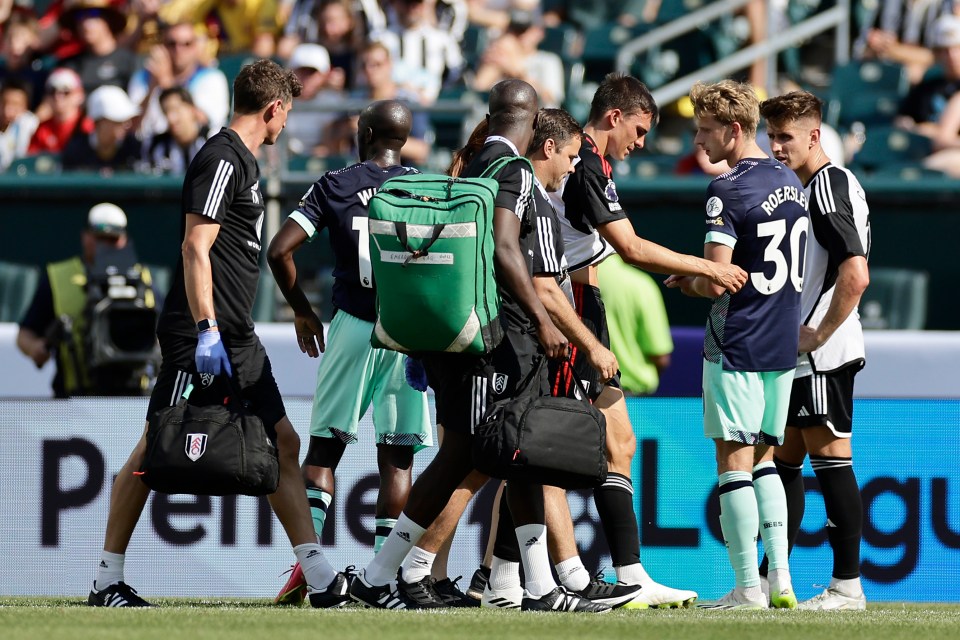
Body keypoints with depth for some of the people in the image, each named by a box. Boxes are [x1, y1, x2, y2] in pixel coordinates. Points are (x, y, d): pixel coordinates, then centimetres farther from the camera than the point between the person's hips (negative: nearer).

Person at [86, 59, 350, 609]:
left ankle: (321, 578, 2)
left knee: (283, 441, 4)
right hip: (203, 334, -10)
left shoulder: (244, 161, 19)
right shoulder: (222, 160, -12)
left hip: (238, 337, 10)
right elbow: (196, 247, -18)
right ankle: (108, 579, 2)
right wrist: (206, 330, -23)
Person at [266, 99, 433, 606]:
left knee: (324, 446, 7)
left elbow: (280, 249, -4)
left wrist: (301, 311, 9)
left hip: (353, 326, -1)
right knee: (396, 455, 5)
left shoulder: (335, 186, 1)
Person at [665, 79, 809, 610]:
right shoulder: (792, 184, 11)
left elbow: (715, 282, -19)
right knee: (764, 459, 15)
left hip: (736, 346, -8)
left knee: (734, 462, -3)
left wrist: (687, 283, 3)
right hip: (784, 346, 8)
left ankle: (748, 587, -5)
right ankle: (780, 577, 6)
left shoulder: (726, 192, -15)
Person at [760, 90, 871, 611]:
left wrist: (819, 333, -17)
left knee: (830, 459, -8)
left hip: (824, 355, -10)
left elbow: (855, 275, -24)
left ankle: (847, 586, -6)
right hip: (801, 354, 10)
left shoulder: (829, 187, -14)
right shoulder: (805, 188, 17)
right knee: (784, 460, 12)